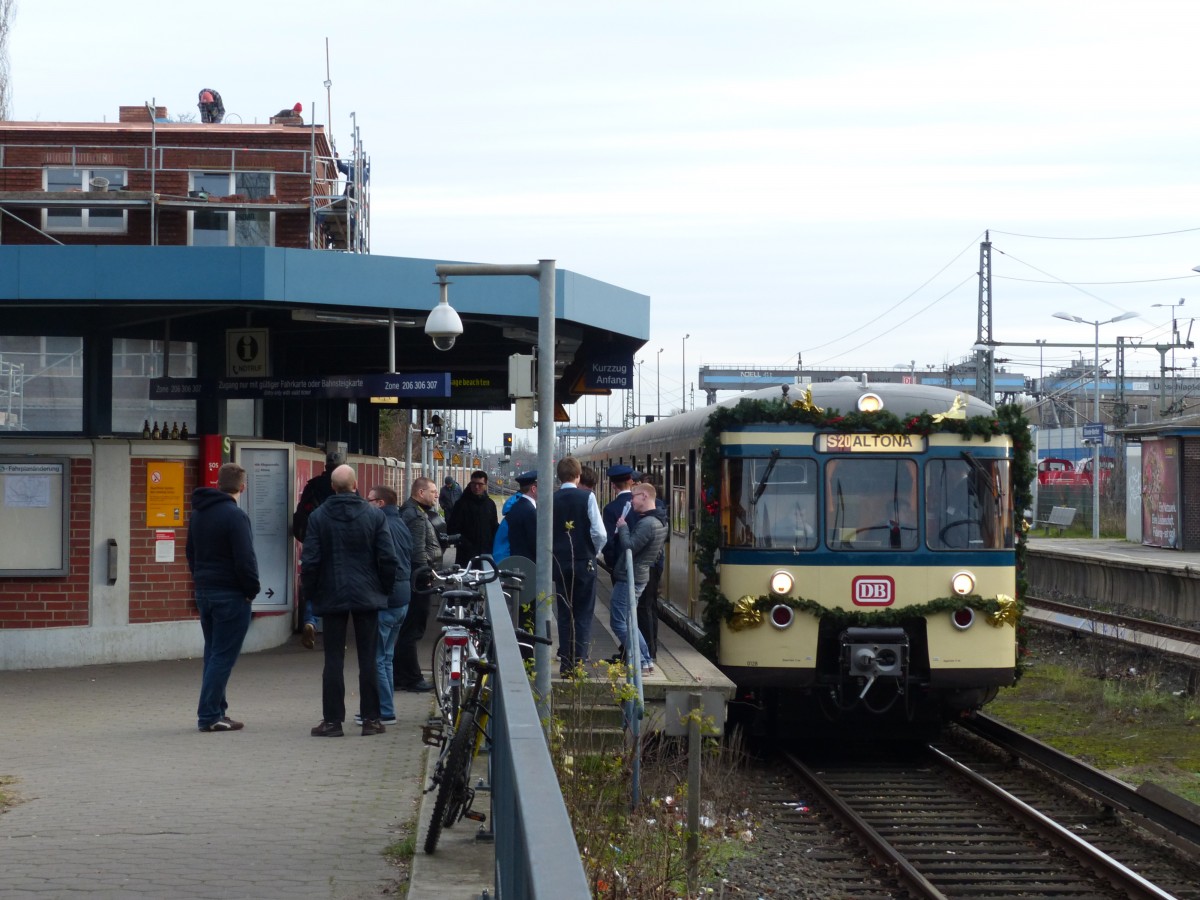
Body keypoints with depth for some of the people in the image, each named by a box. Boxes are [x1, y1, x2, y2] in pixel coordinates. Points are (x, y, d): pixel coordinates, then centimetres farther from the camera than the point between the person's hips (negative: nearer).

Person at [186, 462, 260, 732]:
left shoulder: (198, 513, 11)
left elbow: (191, 552, 19)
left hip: (204, 592, 8)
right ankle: (209, 716, -6)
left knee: (213, 653, 15)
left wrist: (200, 580, 18)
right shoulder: (234, 515, -16)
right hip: (230, 595, -8)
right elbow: (245, 559, -19)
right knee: (223, 656, -4)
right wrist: (252, 589, -8)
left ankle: (214, 710, 17)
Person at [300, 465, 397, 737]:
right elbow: (388, 558, -5)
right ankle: (371, 719, 6)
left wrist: (311, 592, 7)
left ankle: (332, 720, 2)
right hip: (367, 596, 0)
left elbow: (310, 561, -6)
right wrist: (384, 588, 9)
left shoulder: (318, 517, -5)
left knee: (333, 660, 3)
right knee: (368, 658, 5)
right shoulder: (375, 515, -4)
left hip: (332, 597, 0)